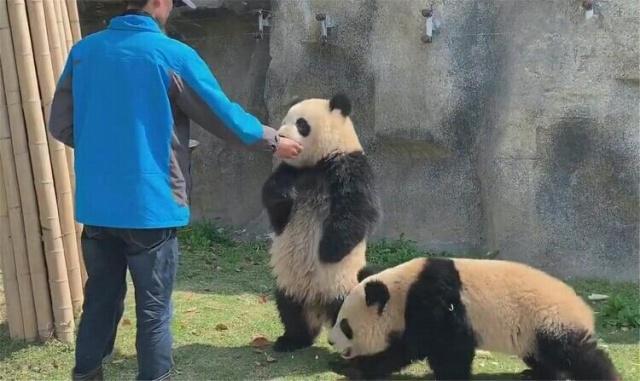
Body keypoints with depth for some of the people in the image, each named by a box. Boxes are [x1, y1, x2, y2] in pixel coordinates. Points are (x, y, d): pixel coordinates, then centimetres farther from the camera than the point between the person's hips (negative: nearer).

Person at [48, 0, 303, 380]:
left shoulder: (83, 51, 5)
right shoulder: (173, 56, -10)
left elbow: (60, 125, 10)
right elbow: (226, 117, -3)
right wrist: (273, 141, 12)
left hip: (96, 206, 5)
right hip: (149, 206, -5)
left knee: (100, 300, 18)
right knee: (154, 310, 7)